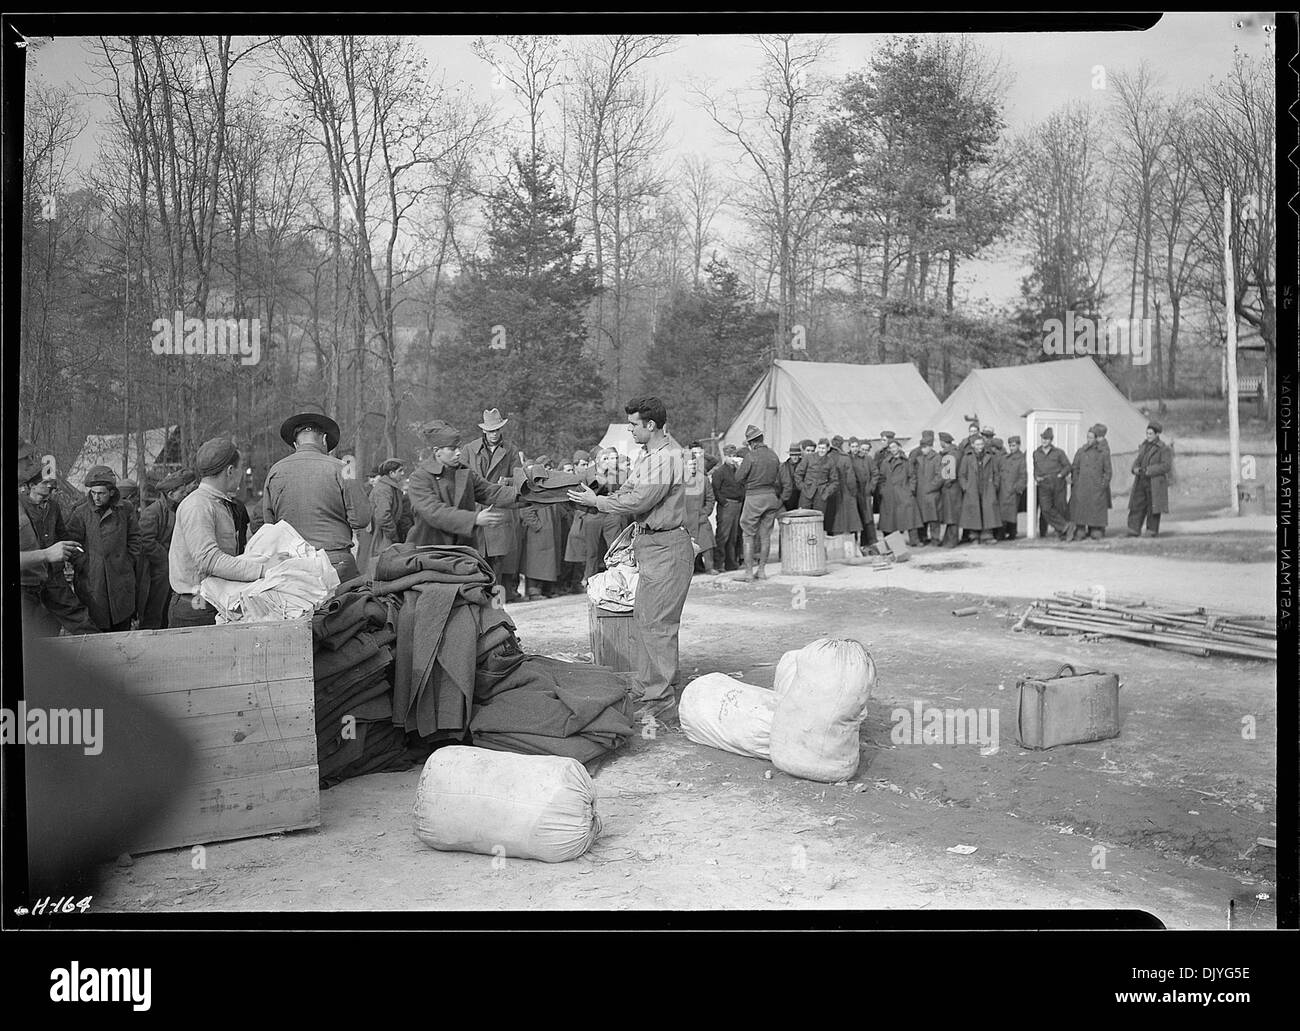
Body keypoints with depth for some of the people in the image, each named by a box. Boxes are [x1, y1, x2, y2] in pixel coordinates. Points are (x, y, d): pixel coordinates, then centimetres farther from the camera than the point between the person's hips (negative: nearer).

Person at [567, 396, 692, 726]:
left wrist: (597, 502, -9)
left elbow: (639, 501, -20)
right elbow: (629, 491, 16)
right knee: (643, 616, 14)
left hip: (666, 547, -11)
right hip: (651, 544, 11)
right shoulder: (649, 454, 14)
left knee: (656, 622, -9)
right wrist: (593, 499, 3)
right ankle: (647, 689, 24)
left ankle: (662, 702, -3)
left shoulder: (666, 457, -19)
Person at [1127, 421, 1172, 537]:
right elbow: (1137, 460, 18)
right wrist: (1136, 468, -4)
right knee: (1136, 507, 1)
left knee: (1154, 509, 0)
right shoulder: (1144, 446, 15)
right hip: (1141, 482, 6)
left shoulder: (1164, 449, -7)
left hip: (1155, 484, -6)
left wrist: (1149, 471, -20)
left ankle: (1154, 532, 10)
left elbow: (1166, 466, -15)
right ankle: (1133, 532, 2)